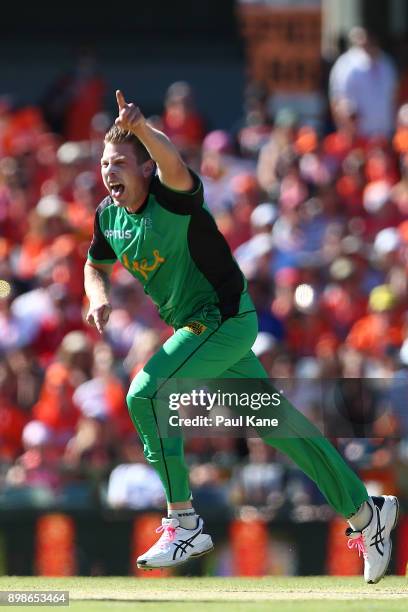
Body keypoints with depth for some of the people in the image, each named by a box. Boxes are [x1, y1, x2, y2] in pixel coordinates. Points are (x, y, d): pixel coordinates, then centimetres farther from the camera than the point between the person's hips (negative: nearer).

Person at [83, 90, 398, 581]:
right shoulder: (109, 214, 1)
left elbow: (174, 166, -46)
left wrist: (139, 127, -65)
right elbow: (96, 265, 19)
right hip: (195, 327, 8)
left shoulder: (174, 197, -22)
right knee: (276, 421, 13)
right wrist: (99, 298, -4)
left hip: (227, 319, -8)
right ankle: (365, 513, 24)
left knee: (146, 395, -22)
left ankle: (184, 526, -15)